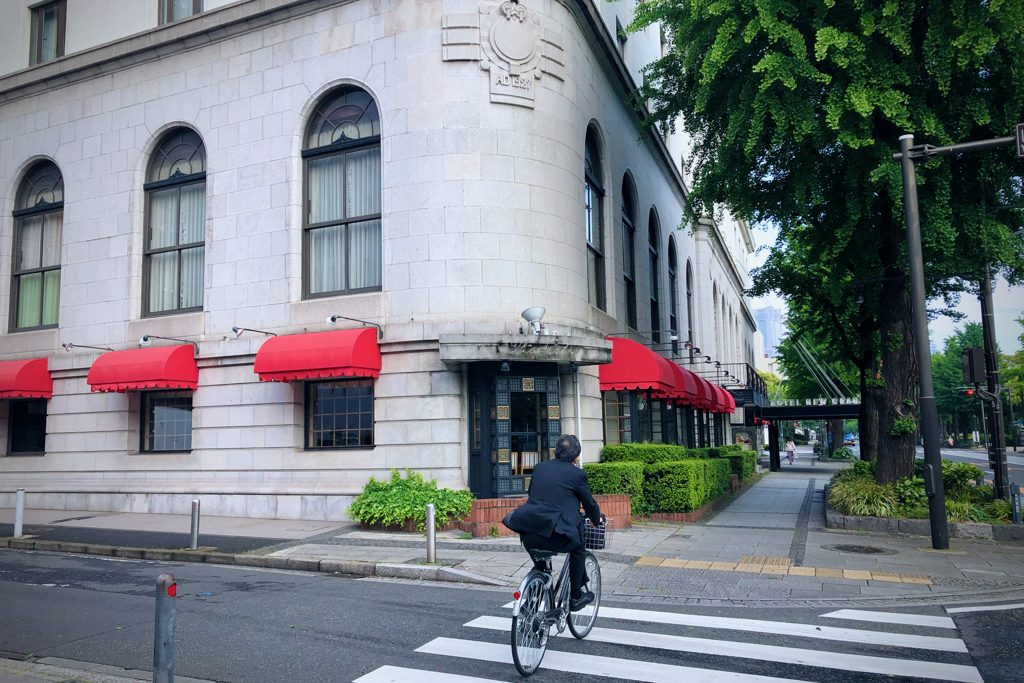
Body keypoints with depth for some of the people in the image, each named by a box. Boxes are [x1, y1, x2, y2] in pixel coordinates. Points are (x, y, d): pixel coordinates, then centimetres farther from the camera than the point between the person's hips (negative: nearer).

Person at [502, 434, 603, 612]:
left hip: (529, 533, 5)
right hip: (555, 534, -5)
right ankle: (575, 597, 27)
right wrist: (597, 520, 34)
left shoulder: (539, 468, 16)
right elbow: (589, 502, 13)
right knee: (578, 550, 25)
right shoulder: (577, 474, 3)